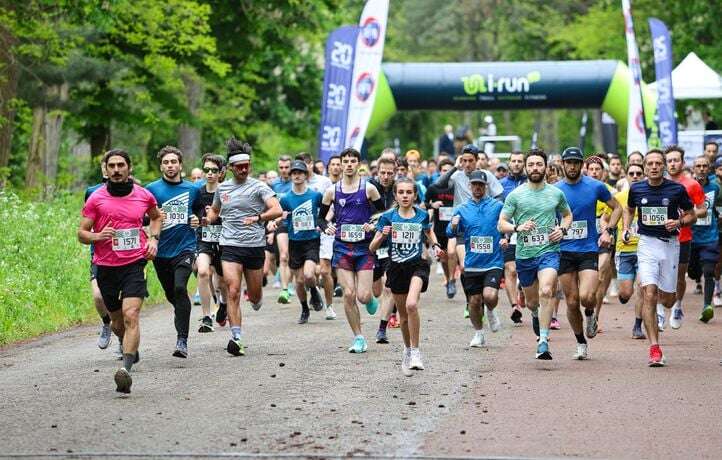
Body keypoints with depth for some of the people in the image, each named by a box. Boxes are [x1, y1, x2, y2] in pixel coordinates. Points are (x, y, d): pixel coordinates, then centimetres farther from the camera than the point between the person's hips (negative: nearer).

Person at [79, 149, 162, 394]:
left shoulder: (144, 196, 4)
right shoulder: (96, 198, 0)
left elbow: (156, 217, 26)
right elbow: (81, 234, 3)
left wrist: (153, 239, 9)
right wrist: (98, 236, -18)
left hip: (135, 265, -1)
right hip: (106, 267, 1)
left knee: (131, 316, -19)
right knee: (117, 321, 13)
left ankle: (126, 369, -27)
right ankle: (130, 348, 46)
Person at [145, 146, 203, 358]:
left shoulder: (193, 189, 7)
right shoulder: (151, 189, 2)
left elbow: (200, 209, 24)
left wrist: (198, 220, 3)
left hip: (185, 248, -2)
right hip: (161, 251, 2)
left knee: (180, 288, -21)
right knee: (171, 295, 11)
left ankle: (182, 340, -21)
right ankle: (183, 316, 45)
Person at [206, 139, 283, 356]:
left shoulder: (258, 187, -2)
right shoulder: (222, 188, 11)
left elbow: (277, 210, -13)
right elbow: (214, 211, 29)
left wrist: (258, 218, -27)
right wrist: (207, 219, 8)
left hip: (255, 246, -1)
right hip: (230, 246, 1)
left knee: (254, 295, 10)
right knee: (233, 292, -14)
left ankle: (257, 299, 49)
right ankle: (236, 337, -17)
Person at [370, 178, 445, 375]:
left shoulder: (422, 215, -2)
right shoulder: (388, 217, -5)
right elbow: (372, 248, -6)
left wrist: (435, 245, 5)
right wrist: (382, 236, -24)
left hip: (417, 265, -2)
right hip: (396, 268, 2)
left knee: (411, 305, -26)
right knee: (403, 314, 13)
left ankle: (415, 352, -16)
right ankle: (407, 349, 37)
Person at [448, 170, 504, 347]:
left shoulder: (497, 206, 1)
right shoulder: (462, 209, 7)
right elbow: (450, 232, 3)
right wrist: (453, 225, -19)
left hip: (493, 262, -2)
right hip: (471, 264, 3)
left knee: (490, 296, -21)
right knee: (474, 301, 6)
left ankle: (491, 312, 14)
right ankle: (478, 334, 27)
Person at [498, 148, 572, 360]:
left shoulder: (556, 193, 4)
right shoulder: (515, 195, 0)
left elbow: (568, 215, 21)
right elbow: (501, 224, 1)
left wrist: (562, 229, 1)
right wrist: (518, 227, -19)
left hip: (549, 251, -1)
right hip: (524, 254, 1)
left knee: (546, 291, -25)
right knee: (532, 301, 15)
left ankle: (543, 342, -23)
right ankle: (536, 315, 54)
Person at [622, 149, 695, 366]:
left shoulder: (677, 189, -4)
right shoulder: (636, 189, 1)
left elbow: (691, 215, 6)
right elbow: (629, 209, 22)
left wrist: (678, 222, -14)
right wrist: (625, 229, 5)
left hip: (670, 244, 0)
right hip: (647, 244, 0)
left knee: (667, 301, 7)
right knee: (649, 295, -15)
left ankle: (663, 293, 48)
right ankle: (655, 348, -15)